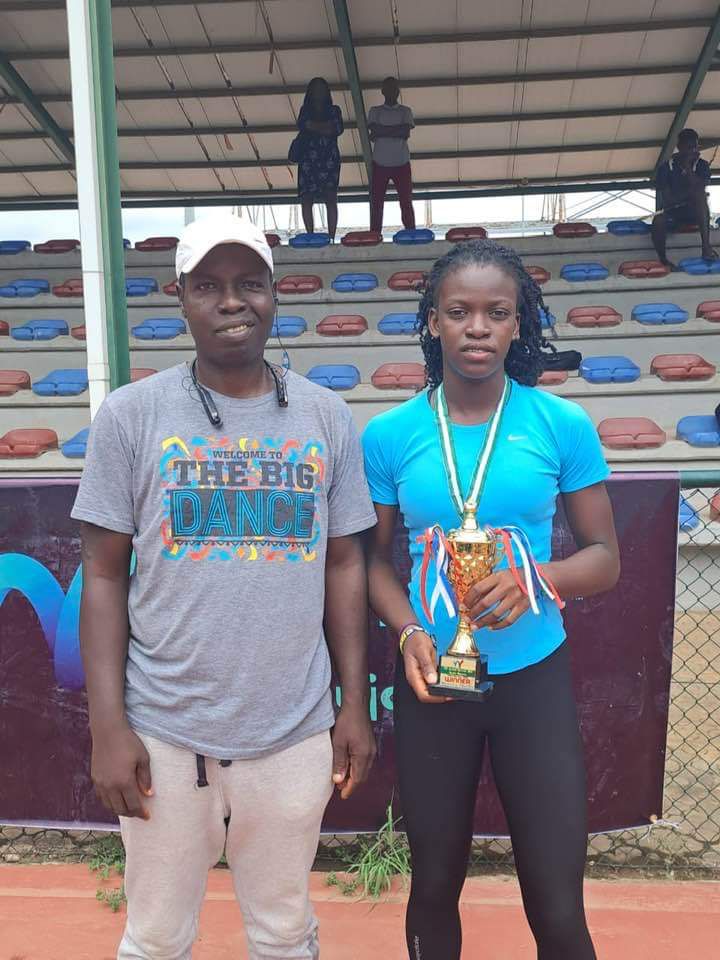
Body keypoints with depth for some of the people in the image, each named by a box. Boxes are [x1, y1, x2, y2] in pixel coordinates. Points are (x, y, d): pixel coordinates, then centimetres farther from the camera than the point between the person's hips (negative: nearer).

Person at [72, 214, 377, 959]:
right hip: (163, 732, -1)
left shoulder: (327, 417, 0)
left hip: (295, 732, 2)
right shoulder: (131, 415, -5)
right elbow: (104, 576, -3)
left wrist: (355, 703, 4)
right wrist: (107, 724, -6)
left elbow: (344, 566, 4)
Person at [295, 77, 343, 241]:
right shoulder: (305, 110, 20)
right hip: (308, 157, 1)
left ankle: (331, 237, -18)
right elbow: (301, 125, -1)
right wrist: (326, 125, -3)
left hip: (329, 158, -1)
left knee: (330, 197, -13)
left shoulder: (334, 110, 17)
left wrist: (313, 126, -2)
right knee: (306, 198, -11)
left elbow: (339, 129, -1)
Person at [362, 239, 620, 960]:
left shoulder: (563, 425, -7)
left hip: (534, 679, 0)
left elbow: (604, 556, -1)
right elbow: (375, 557, 3)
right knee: (434, 886, 19)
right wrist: (408, 632, -14)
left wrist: (537, 576, -20)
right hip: (432, 683, 1)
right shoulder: (388, 435, -5)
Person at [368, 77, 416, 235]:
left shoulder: (405, 111, 10)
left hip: (401, 164, 0)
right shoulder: (375, 111, 10)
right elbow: (374, 132, -6)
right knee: (376, 203, -3)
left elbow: (406, 132, -7)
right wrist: (396, 131, -8)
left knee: (406, 203, -1)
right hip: (380, 164, 0)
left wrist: (382, 132, -7)